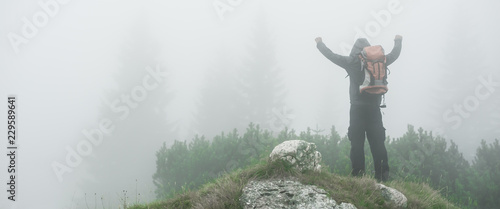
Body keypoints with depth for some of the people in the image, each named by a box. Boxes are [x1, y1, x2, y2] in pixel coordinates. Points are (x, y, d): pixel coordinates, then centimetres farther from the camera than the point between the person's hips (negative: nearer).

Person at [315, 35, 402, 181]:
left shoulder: (351, 62, -2)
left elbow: (331, 55, 8)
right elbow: (394, 55, 22)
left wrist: (319, 43, 25)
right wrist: (398, 41, 42)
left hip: (357, 108, -2)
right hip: (374, 109, 2)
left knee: (357, 143, 0)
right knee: (378, 143, 4)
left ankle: (358, 173, -6)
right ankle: (383, 175, 1)